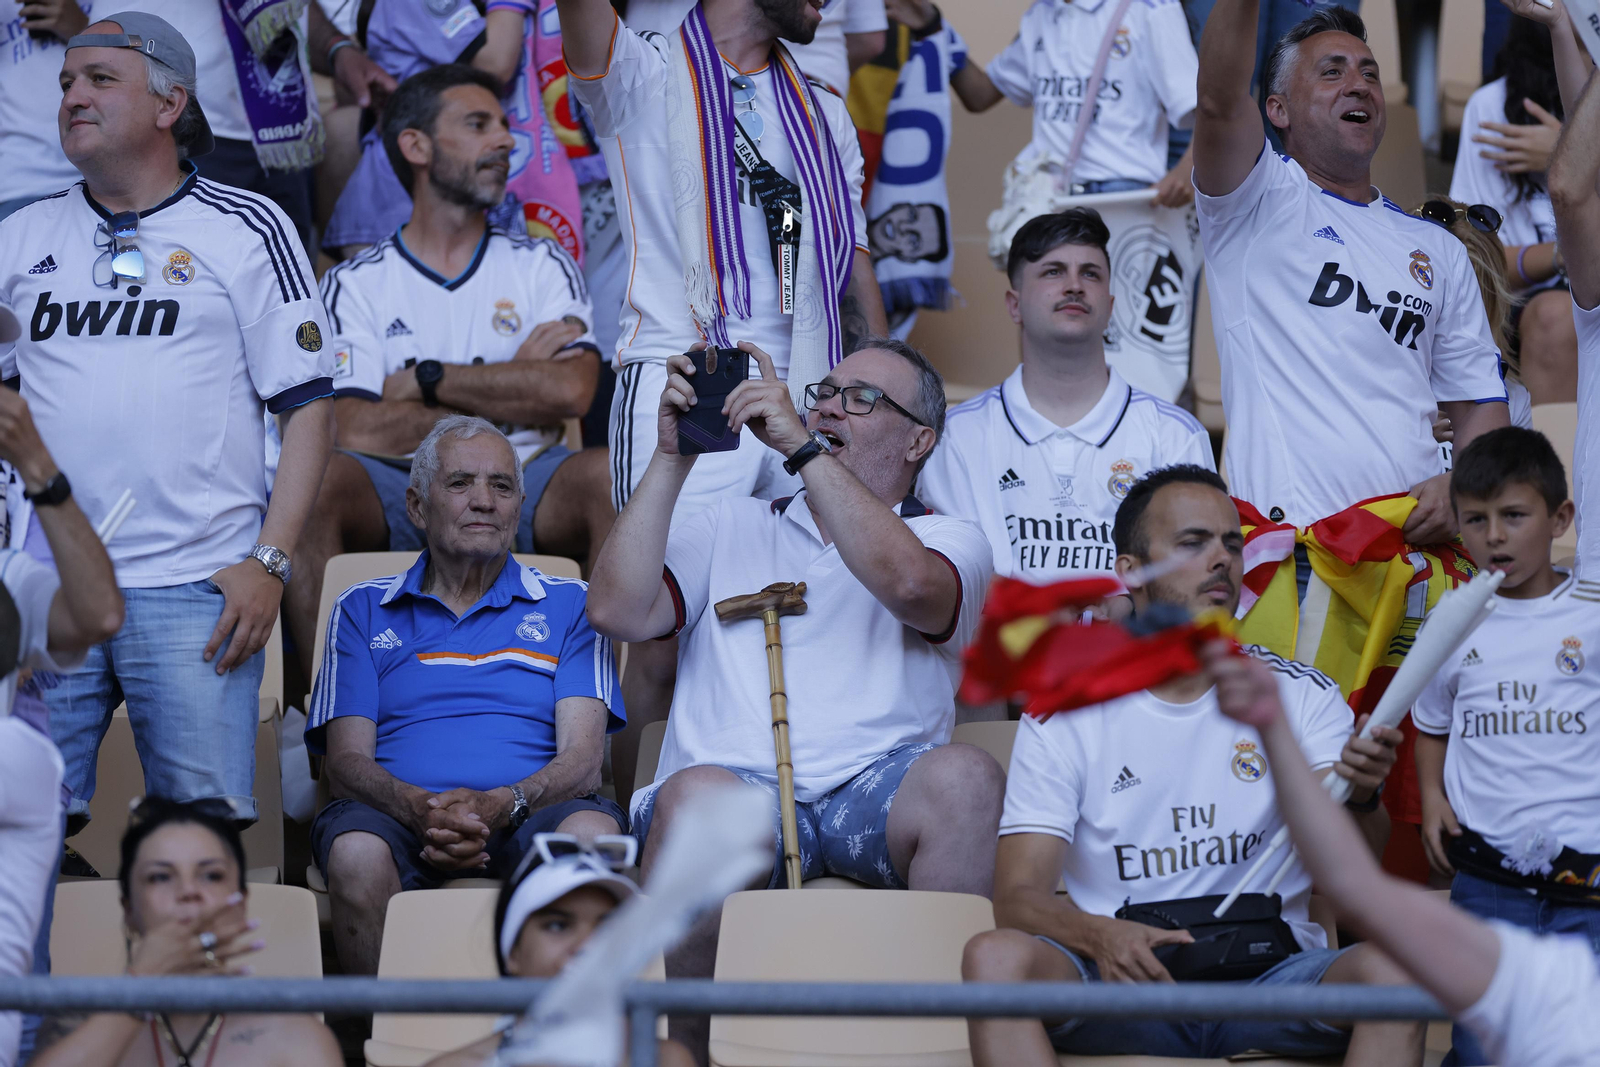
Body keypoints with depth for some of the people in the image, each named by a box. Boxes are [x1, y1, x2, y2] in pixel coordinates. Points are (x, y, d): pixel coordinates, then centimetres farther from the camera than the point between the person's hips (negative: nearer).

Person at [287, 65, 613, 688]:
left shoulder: (542, 267, 13)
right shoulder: (355, 285, 8)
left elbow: (571, 390, -7)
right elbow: (356, 432, -8)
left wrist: (423, 380, -5)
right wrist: (511, 390, -3)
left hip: (520, 498, 1)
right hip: (397, 506, -1)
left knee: (608, 476, -30)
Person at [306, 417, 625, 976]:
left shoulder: (568, 606, 20)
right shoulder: (363, 610, 22)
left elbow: (582, 758, 6)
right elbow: (347, 762, 9)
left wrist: (499, 805, -17)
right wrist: (417, 806, -16)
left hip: (523, 818, 0)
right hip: (402, 816, 0)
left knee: (592, 831, -35)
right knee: (357, 854, -36)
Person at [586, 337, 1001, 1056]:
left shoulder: (950, 540, 19)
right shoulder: (735, 526, 27)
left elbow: (911, 585, -8)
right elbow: (618, 612, 11)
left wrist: (799, 444, -9)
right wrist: (672, 457, 8)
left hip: (877, 789, 0)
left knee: (965, 776, -34)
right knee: (695, 793, -36)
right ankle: (694, 1049, -20)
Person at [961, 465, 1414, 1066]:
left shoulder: (1301, 696, 10)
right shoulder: (1065, 715, 6)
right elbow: (1020, 896, -3)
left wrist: (1360, 798, -30)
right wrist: (1100, 937, -26)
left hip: (1270, 974, 1)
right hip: (1125, 975, -1)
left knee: (1390, 971, -31)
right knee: (994, 957, -31)